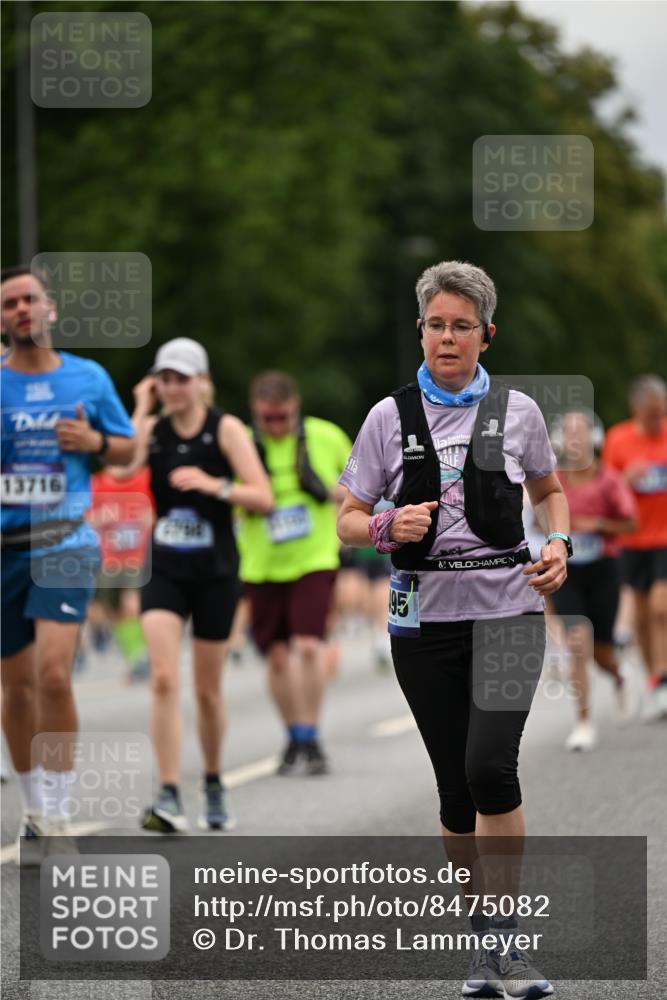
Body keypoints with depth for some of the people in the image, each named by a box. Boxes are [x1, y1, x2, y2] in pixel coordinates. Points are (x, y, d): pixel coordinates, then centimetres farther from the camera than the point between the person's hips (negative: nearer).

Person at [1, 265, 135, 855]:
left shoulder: (89, 379, 5)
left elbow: (128, 450, 15)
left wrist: (95, 442, -7)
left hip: (65, 545, -1)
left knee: (54, 674, -18)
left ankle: (55, 817, -11)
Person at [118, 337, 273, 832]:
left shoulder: (226, 429, -4)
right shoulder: (152, 429, 3)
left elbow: (263, 497, -10)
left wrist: (213, 485, -23)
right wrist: (141, 411, -11)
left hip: (215, 571, -1)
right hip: (164, 568, 1)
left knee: (208, 688, 9)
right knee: (164, 679, -15)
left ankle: (214, 786, 30)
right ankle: (170, 798, -17)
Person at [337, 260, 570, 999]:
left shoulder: (517, 411, 2)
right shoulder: (390, 416, 2)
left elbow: (549, 489, 19)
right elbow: (348, 521, 4)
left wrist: (558, 545, 0)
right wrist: (388, 528, -17)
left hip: (506, 608, -1)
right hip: (424, 612, 1)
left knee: (490, 766, -20)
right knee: (455, 784, 5)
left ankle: (505, 937, -12)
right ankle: (482, 938, 21)